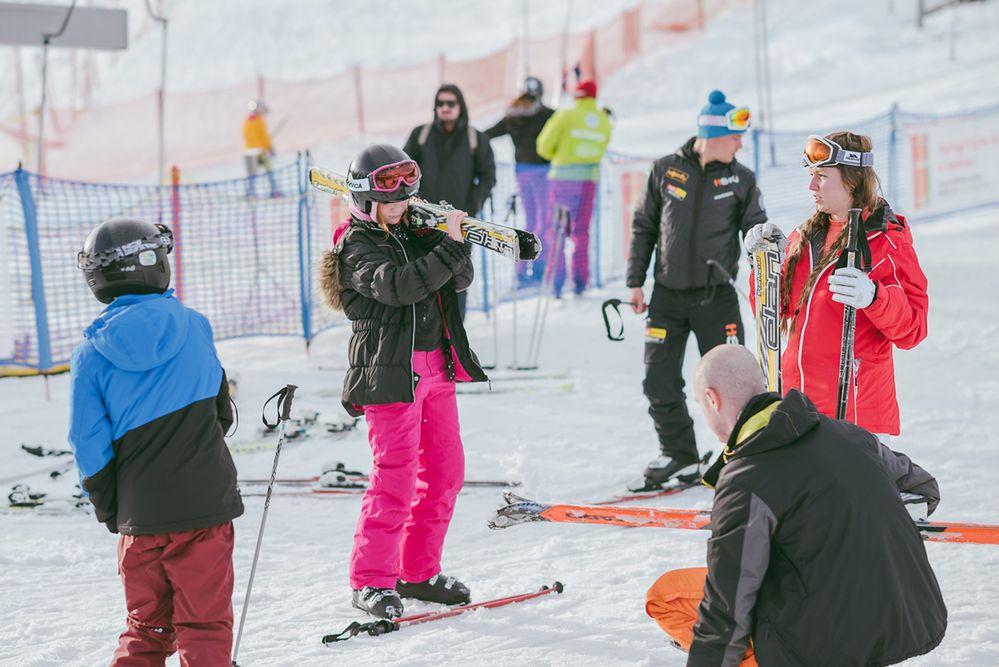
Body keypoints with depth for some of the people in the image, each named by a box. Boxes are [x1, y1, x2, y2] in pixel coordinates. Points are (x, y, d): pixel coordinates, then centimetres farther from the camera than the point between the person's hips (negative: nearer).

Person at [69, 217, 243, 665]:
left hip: (139, 513, 1)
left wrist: (109, 510, 9)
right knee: (204, 625, 6)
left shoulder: (92, 354, -5)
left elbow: (89, 444, -4)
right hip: (203, 502, -1)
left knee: (145, 628, 15)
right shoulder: (191, 326, -5)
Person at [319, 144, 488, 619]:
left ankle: (419, 571, 21)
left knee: (445, 471, 10)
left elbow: (459, 279, 7)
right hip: (391, 371, -8)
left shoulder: (415, 232, 13)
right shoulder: (358, 246, -9)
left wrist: (453, 239, -10)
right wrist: (448, 247, -29)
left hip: (436, 365, 8)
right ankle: (371, 581, -4)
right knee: (395, 475, -11)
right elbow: (396, 285, -26)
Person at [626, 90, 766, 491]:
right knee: (659, 380, 3)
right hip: (667, 295, 1)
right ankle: (678, 453, 20)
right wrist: (635, 281, 6)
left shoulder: (740, 179, -1)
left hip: (716, 296, -1)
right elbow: (644, 227, 8)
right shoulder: (666, 171, 0)